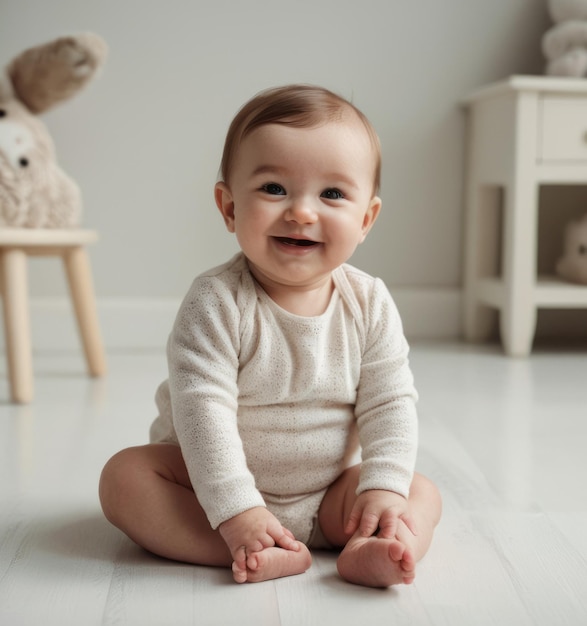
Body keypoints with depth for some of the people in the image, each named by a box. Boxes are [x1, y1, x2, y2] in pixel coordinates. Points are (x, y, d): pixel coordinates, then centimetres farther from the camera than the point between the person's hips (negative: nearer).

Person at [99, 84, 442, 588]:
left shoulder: (370, 304, -9)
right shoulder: (218, 302, -21)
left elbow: (390, 403, -7)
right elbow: (202, 406, -26)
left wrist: (384, 488, -19)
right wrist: (235, 510, -31)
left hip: (328, 494, 3)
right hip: (213, 483, -3)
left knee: (422, 494, -11)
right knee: (124, 476, -25)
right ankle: (259, 557, -37)